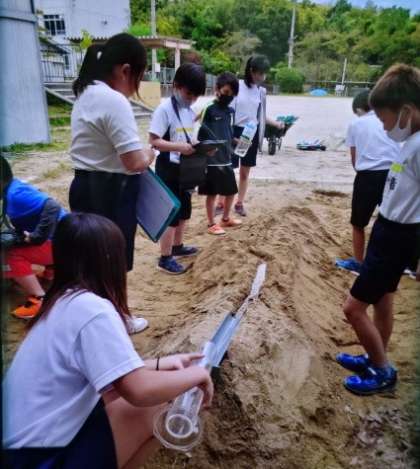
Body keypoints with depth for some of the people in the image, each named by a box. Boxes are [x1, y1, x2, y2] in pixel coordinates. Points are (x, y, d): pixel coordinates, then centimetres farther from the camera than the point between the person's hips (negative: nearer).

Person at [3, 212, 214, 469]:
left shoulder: (63, 301, 3)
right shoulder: (91, 308, -24)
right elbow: (140, 390, -29)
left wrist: (160, 363, 9)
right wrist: (196, 373, -12)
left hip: (26, 441, 9)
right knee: (165, 408, -8)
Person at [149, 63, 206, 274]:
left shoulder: (190, 111, 10)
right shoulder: (165, 109, -15)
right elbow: (154, 141, -20)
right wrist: (180, 147, -29)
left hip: (185, 168, 8)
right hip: (168, 168, -8)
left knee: (184, 211, 18)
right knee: (171, 214, -3)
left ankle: (177, 246, 36)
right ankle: (165, 258, 8)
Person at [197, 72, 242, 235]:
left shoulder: (230, 111, 11)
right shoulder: (208, 109, -10)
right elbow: (199, 133, -12)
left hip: (227, 159, 7)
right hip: (211, 160, -7)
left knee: (231, 190, 16)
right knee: (212, 193, 4)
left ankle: (225, 219, 36)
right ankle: (211, 224, 20)